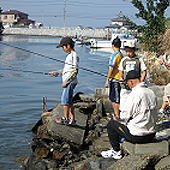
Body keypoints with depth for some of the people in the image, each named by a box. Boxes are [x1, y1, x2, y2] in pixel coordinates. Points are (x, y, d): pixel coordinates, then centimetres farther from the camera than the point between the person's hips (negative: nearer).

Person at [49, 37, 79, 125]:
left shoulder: (74, 56, -14)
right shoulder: (69, 55, 17)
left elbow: (75, 71, -19)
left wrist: (66, 81, -19)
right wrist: (55, 73, 21)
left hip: (70, 82, -10)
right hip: (68, 82, 10)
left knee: (65, 100, -5)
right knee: (69, 101, 12)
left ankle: (66, 119, 4)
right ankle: (72, 119, 17)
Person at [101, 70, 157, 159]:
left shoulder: (134, 94, -18)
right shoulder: (151, 93, 6)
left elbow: (126, 116, -12)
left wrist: (121, 116, 13)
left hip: (137, 136, -8)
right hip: (151, 135, 8)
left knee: (111, 124, 9)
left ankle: (116, 151, 14)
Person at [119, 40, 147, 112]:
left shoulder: (139, 60, 1)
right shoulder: (124, 60, 9)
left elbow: (144, 72, 2)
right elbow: (121, 71, 12)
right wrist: (120, 78, -10)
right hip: (125, 86, 2)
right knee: (123, 107, 0)